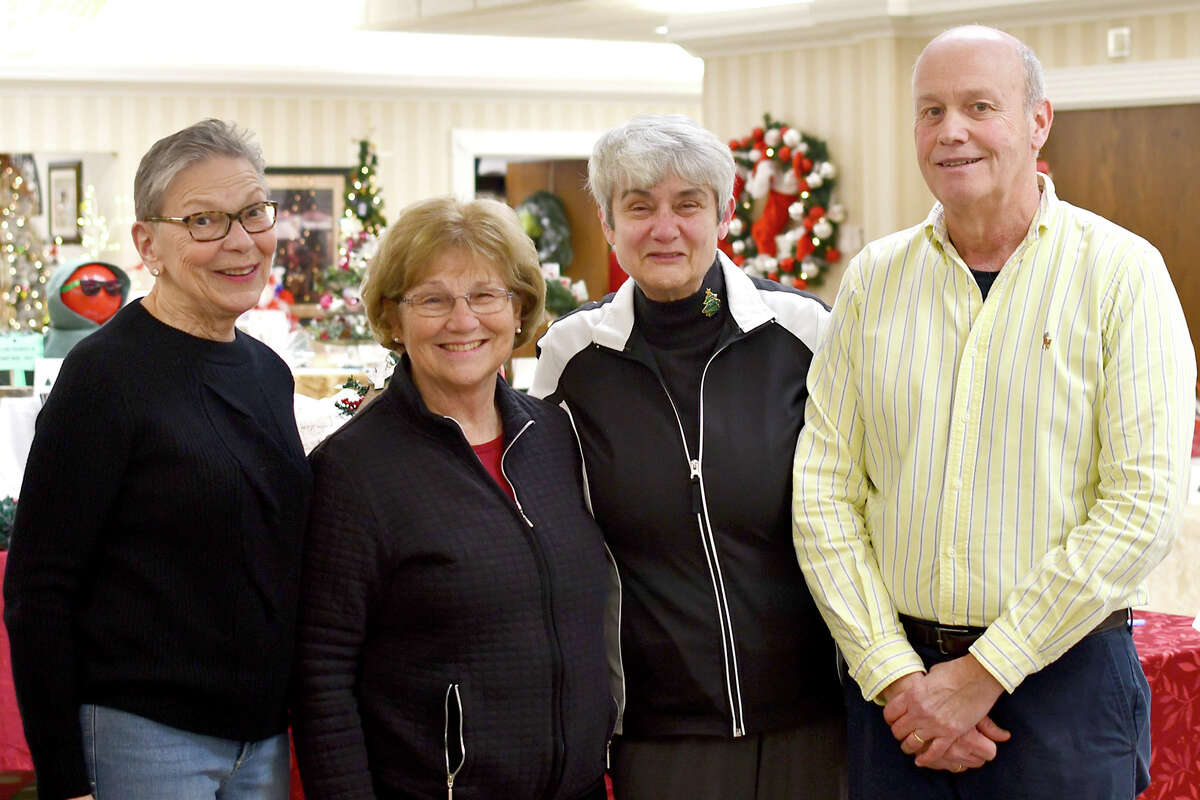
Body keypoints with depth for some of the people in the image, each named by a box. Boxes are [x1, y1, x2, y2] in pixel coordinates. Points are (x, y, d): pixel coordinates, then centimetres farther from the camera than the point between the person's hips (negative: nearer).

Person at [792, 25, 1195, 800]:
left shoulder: (1121, 272, -5)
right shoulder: (874, 277, 5)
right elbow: (824, 491, 1)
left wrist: (983, 675, -12)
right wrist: (895, 676, -8)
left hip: (1064, 681, -3)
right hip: (893, 672, 3)